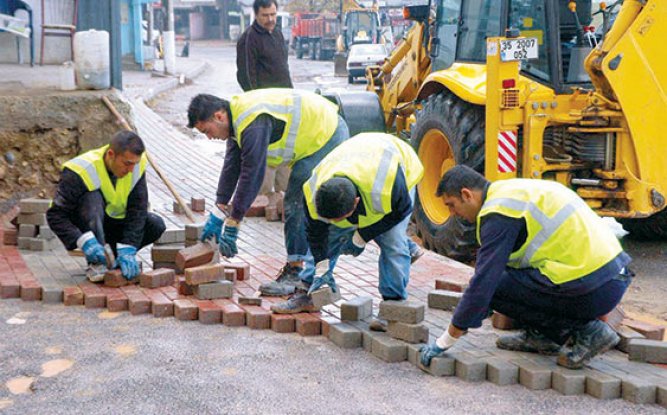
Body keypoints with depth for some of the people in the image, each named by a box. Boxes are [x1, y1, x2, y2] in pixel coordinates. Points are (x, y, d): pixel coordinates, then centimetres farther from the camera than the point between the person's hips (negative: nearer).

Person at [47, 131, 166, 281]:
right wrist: (86, 242, -43)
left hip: (114, 222, 4)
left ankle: (118, 257, 0)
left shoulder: (137, 165, -17)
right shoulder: (80, 172, -29)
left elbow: (137, 211, -18)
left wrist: (127, 251, -29)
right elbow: (55, 215, -29)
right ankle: (96, 264, -30)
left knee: (156, 225, -19)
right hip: (83, 225, -4)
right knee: (93, 197, -36)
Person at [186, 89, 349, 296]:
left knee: (297, 206, -12)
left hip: (327, 137, -10)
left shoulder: (254, 124, -29)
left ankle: (296, 272, -6)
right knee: (295, 205, 10)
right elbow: (231, 166, 8)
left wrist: (231, 225, -23)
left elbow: (251, 176, -29)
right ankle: (295, 268, 15)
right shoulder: (238, 117, 3)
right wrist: (217, 214, 7)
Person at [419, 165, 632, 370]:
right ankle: (541, 336, 17)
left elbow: (483, 283, -14)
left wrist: (444, 342, -5)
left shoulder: (498, 212, -12)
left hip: (594, 289, -10)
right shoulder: (512, 190, 18)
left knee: (496, 287, -6)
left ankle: (586, 330, -2)